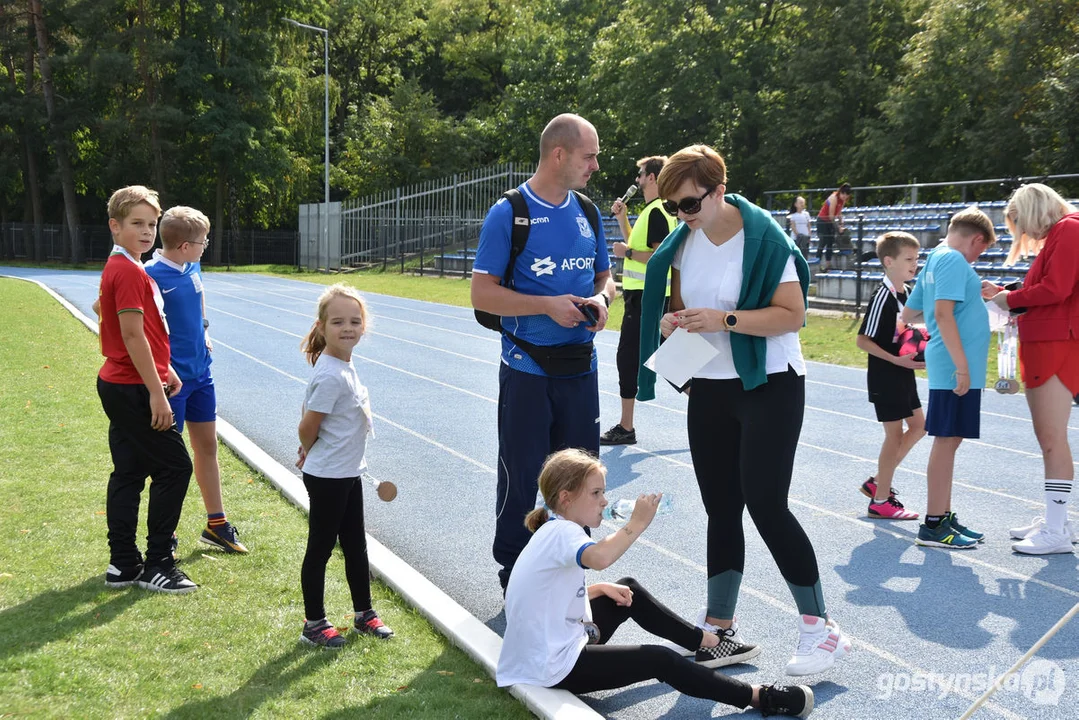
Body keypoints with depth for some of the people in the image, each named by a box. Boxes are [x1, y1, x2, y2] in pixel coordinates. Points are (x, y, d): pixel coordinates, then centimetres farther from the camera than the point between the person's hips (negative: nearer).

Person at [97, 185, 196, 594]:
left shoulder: (118, 269, 14)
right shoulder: (130, 272, -17)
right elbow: (133, 336, -21)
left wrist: (163, 369, 19)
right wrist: (156, 391, -20)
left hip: (118, 387, 10)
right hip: (134, 390, -10)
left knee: (128, 473, 13)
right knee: (175, 467, -3)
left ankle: (123, 565, 20)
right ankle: (157, 565, 3)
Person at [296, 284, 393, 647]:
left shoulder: (344, 366, 3)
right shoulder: (331, 376, -25)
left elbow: (308, 414, 13)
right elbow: (308, 427, -18)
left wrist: (310, 452, 12)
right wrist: (311, 453, 1)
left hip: (349, 472, 9)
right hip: (328, 477, -9)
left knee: (356, 546, 18)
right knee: (320, 548, 5)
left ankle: (364, 613, 32)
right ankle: (314, 624, 19)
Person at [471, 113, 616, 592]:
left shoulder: (587, 213, 8)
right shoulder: (509, 214, -10)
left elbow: (605, 277, 18)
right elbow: (482, 294, -13)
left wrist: (601, 299, -6)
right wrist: (548, 305, -21)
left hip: (580, 367, 6)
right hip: (528, 368, -5)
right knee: (522, 479, 4)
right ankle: (515, 576, 19)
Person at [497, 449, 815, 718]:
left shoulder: (554, 531, 7)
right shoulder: (562, 532, -24)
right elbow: (599, 558, -48)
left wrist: (599, 588, 5)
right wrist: (637, 523, -37)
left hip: (551, 648, 11)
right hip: (556, 667, -11)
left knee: (628, 590, 21)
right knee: (658, 660, -10)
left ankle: (705, 643, 32)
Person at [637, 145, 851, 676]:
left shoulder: (763, 238, -15)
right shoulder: (683, 241, 4)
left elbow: (792, 314, -18)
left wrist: (724, 319, -26)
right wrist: (672, 321, -7)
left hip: (770, 387, -6)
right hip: (710, 389, 6)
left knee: (765, 505, -10)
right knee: (721, 509, 10)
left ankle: (820, 628, 5)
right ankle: (719, 630, 21)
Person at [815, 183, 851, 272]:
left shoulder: (843, 199, 0)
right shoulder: (834, 198, -24)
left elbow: (839, 213, 7)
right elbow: (831, 215, -23)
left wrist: (841, 224, -5)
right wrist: (838, 227, -21)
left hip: (830, 221, 8)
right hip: (822, 220, -8)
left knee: (830, 243, 4)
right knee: (823, 241, -14)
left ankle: (828, 264, 6)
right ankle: (817, 261, -14)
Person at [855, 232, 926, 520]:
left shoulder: (909, 293, 7)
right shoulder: (883, 297, -19)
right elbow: (863, 341, -19)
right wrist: (896, 359, -24)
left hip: (905, 374, 9)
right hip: (885, 375, -9)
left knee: (918, 425, 14)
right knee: (895, 433, -3)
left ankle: (878, 481, 24)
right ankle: (880, 501, 8)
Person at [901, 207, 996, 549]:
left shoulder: (935, 260, 17)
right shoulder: (953, 260, -12)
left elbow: (908, 314, 22)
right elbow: (943, 314, -23)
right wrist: (961, 365, -23)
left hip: (951, 367, 10)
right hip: (955, 367, -10)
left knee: (949, 440, 14)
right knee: (947, 440, -5)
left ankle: (944, 516, 22)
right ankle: (934, 526, 0)